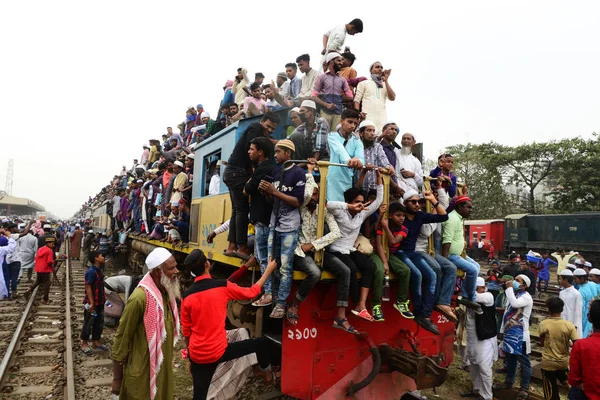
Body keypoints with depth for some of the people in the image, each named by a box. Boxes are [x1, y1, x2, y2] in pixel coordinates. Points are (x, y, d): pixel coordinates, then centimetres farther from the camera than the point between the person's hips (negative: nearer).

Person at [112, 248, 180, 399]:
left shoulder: (167, 293, -1)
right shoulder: (140, 298, -25)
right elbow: (122, 338, -17)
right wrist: (117, 378, -11)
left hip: (164, 368, 7)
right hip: (142, 372, -7)